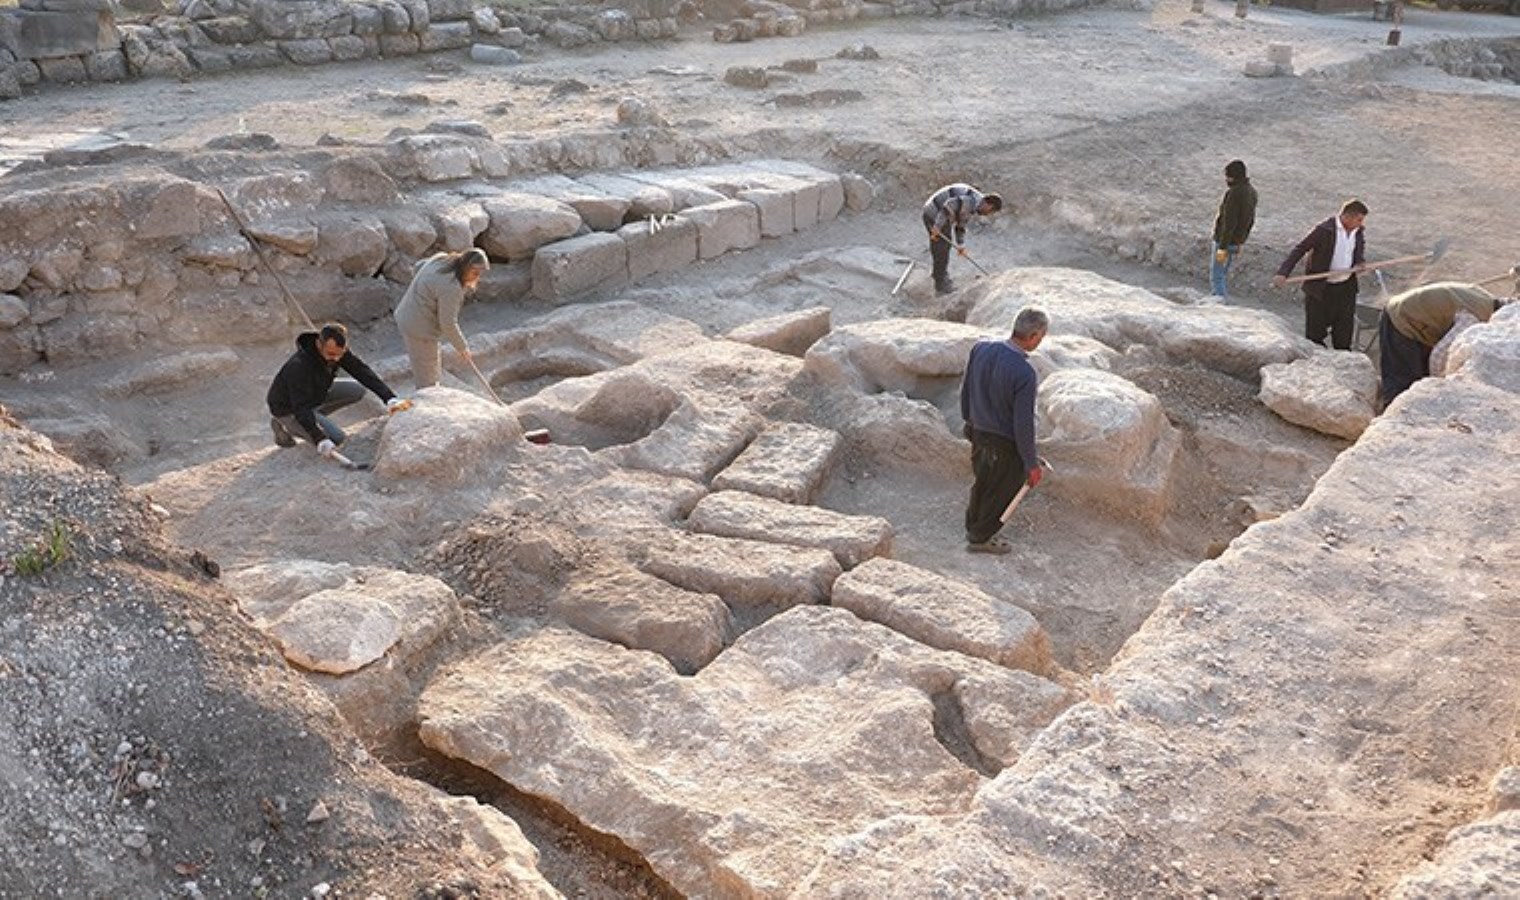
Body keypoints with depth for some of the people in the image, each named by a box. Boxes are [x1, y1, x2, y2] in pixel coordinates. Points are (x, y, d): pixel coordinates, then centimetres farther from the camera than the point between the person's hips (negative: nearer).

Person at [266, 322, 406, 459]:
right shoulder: (299, 366, -36)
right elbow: (301, 408, -37)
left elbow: (363, 372, -17)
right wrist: (320, 441, -43)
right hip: (287, 408, -7)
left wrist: (390, 399, -28)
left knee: (357, 391, -5)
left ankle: (314, 419, 6)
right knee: (337, 439, -18)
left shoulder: (338, 351, -16)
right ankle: (283, 426, 1)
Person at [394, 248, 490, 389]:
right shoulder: (450, 287, -29)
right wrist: (462, 347, -7)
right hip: (419, 329, -10)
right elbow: (448, 323, -23)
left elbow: (420, 265, 19)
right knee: (427, 378, 2)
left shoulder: (441, 258, -3)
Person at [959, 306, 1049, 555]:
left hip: (978, 434, 6)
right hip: (1005, 446, -6)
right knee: (1001, 492, 19)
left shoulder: (981, 348, -12)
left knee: (981, 483, 28)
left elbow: (965, 390, 2)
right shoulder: (1025, 374, -32)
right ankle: (980, 539, 39)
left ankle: (973, 528, 49)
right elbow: (1023, 424, -25)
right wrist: (1031, 464, -12)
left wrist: (970, 420, 20)